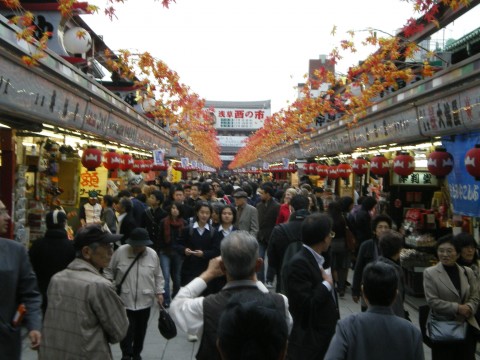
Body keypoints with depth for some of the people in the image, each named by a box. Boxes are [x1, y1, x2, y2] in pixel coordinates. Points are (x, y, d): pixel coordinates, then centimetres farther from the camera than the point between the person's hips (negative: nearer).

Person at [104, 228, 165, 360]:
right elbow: (109, 270, 2)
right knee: (127, 329, 1)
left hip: (145, 300, 2)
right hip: (125, 300, -2)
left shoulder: (153, 254, -5)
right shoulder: (120, 252, -10)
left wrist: (159, 292, 3)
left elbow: (158, 275, 6)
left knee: (141, 329, 15)